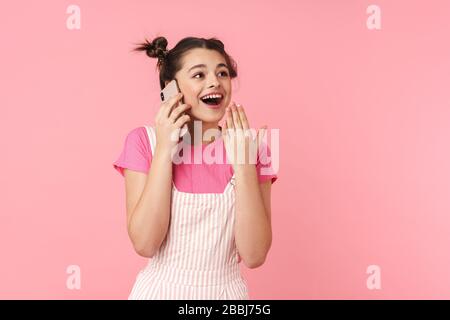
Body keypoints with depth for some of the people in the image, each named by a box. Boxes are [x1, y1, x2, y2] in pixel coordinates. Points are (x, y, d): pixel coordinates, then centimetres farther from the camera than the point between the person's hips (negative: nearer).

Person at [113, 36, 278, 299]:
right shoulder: (144, 140, -9)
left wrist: (243, 161, -20)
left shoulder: (252, 149, -7)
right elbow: (145, 244, -17)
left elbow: (254, 255, -14)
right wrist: (164, 149, -20)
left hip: (226, 290, 1)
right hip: (160, 289, 0)